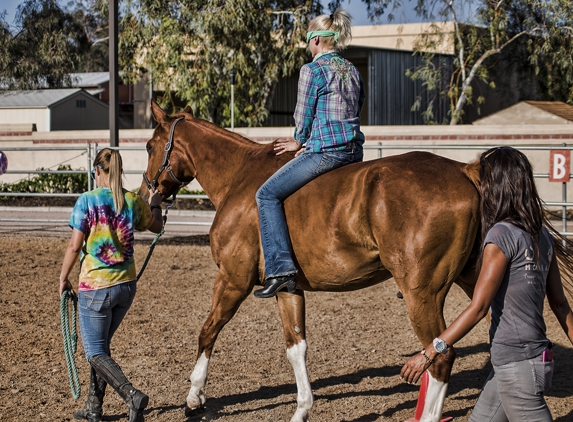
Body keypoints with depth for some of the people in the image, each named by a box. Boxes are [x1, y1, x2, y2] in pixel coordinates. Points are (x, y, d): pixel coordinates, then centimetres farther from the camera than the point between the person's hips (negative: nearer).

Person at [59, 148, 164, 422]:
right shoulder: (134, 202, 1)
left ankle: (131, 396, -17)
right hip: (126, 286, 5)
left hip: (95, 286, -5)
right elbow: (156, 226, 20)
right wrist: (155, 204, 40)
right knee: (102, 344, 21)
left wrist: (63, 279, 0)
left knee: (95, 352, 4)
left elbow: (75, 246, -14)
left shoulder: (88, 200, -13)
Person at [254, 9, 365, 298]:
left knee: (268, 195, -4)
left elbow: (303, 117, -6)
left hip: (325, 151, -8)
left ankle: (281, 269, -17)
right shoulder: (353, 72, 16)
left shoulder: (312, 70, -8)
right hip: (354, 151, 8)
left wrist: (301, 142, 16)